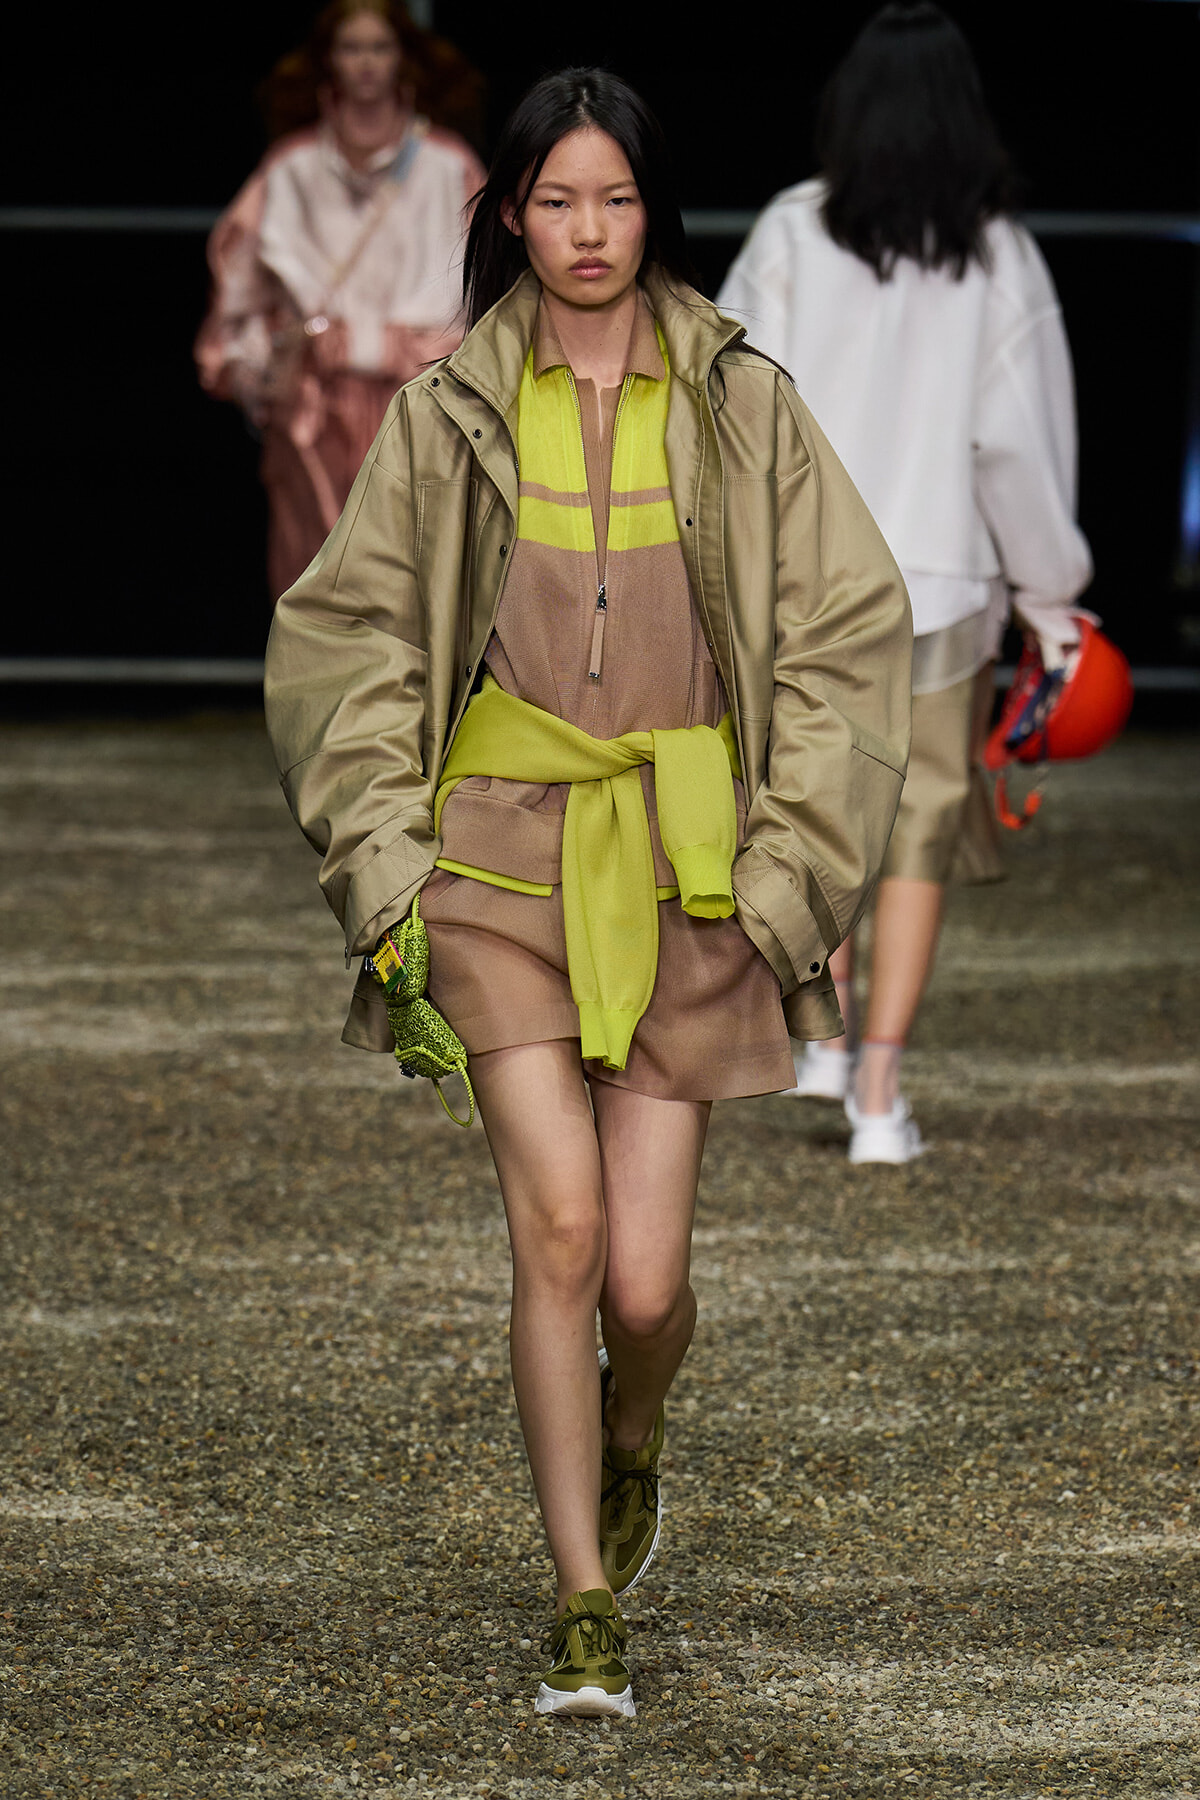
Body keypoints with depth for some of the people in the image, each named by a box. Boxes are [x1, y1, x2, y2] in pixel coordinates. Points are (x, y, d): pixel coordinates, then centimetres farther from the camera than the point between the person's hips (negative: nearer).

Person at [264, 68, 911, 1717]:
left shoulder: (741, 405, 3)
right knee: (557, 1226, -14)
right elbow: (347, 635, 10)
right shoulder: (450, 412, 5)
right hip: (504, 845, 0)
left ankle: (632, 1443, 35)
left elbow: (845, 631, 5)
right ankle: (586, 1614, -4)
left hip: (685, 850, 0)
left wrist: (782, 861, -2)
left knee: (646, 1276, -2)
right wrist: (384, 849, 0)